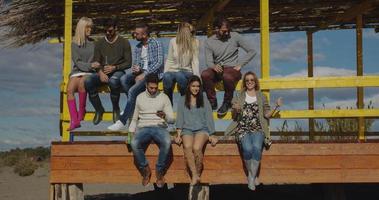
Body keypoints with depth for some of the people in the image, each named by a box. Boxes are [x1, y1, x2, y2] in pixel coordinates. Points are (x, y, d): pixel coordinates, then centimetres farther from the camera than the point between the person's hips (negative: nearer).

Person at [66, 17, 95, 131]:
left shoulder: (93, 43, 10)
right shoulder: (75, 44, 8)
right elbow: (77, 62, 0)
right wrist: (90, 65, -15)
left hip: (89, 73, -1)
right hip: (77, 71, 1)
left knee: (82, 82, -35)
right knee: (69, 89, -28)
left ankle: (81, 111, -19)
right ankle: (74, 120, -31)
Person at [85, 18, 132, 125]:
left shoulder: (124, 42, 5)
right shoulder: (100, 43, 14)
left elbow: (128, 63, 1)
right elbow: (96, 61, 8)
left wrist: (114, 67, -16)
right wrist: (100, 72, -14)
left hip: (117, 71, -3)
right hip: (102, 72, 3)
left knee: (113, 82, -40)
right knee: (88, 82, -29)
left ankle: (116, 109, -13)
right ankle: (99, 109, -8)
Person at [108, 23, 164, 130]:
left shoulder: (156, 44, -3)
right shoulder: (137, 47, 17)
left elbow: (159, 62, -12)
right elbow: (135, 64, 15)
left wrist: (145, 74, -19)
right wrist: (136, 69, -11)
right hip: (141, 73, 7)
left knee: (132, 91, -27)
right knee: (124, 79, -23)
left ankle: (123, 121, -21)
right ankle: (134, 107, -12)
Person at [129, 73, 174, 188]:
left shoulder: (164, 97, 8)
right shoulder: (140, 97, 13)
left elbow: (172, 119, 4)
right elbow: (135, 118, 20)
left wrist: (164, 116, -19)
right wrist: (131, 132, 5)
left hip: (159, 127, -1)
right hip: (143, 128, 1)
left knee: (167, 142, -36)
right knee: (134, 144, -34)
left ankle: (159, 171, -15)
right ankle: (145, 169, -10)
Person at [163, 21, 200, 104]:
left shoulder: (195, 42, -2)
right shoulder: (173, 41, -1)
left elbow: (195, 61, -4)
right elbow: (169, 60, 5)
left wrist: (197, 77, -14)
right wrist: (165, 72, -8)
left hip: (187, 71, -1)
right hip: (173, 70, 1)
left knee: (179, 75, -37)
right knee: (167, 77, -35)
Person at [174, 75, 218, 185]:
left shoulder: (204, 100, 12)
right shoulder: (182, 100, 14)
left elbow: (209, 117, 10)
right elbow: (180, 118, 10)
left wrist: (211, 135, 1)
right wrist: (178, 135, -2)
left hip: (202, 129, -1)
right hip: (187, 130, 1)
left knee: (196, 148, -32)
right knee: (187, 147, -33)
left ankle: (198, 174, -15)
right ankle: (194, 176, -29)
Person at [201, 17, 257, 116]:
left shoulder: (235, 36, -1)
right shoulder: (209, 42, 4)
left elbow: (252, 51, 0)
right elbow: (209, 61, -3)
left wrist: (240, 64, -7)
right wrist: (214, 66, -27)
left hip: (232, 68, -2)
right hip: (217, 70, 2)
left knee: (227, 76, -38)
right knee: (205, 75, -31)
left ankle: (227, 103, -12)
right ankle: (212, 102, -13)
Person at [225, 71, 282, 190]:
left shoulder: (261, 97, 15)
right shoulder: (239, 96, 14)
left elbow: (267, 115, 13)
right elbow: (233, 116, 13)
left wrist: (276, 107, -2)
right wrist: (235, 110, -9)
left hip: (257, 129, 0)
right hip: (243, 129, 0)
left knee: (257, 148, -31)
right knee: (248, 148, -30)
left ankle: (251, 178, -21)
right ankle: (252, 176, -9)